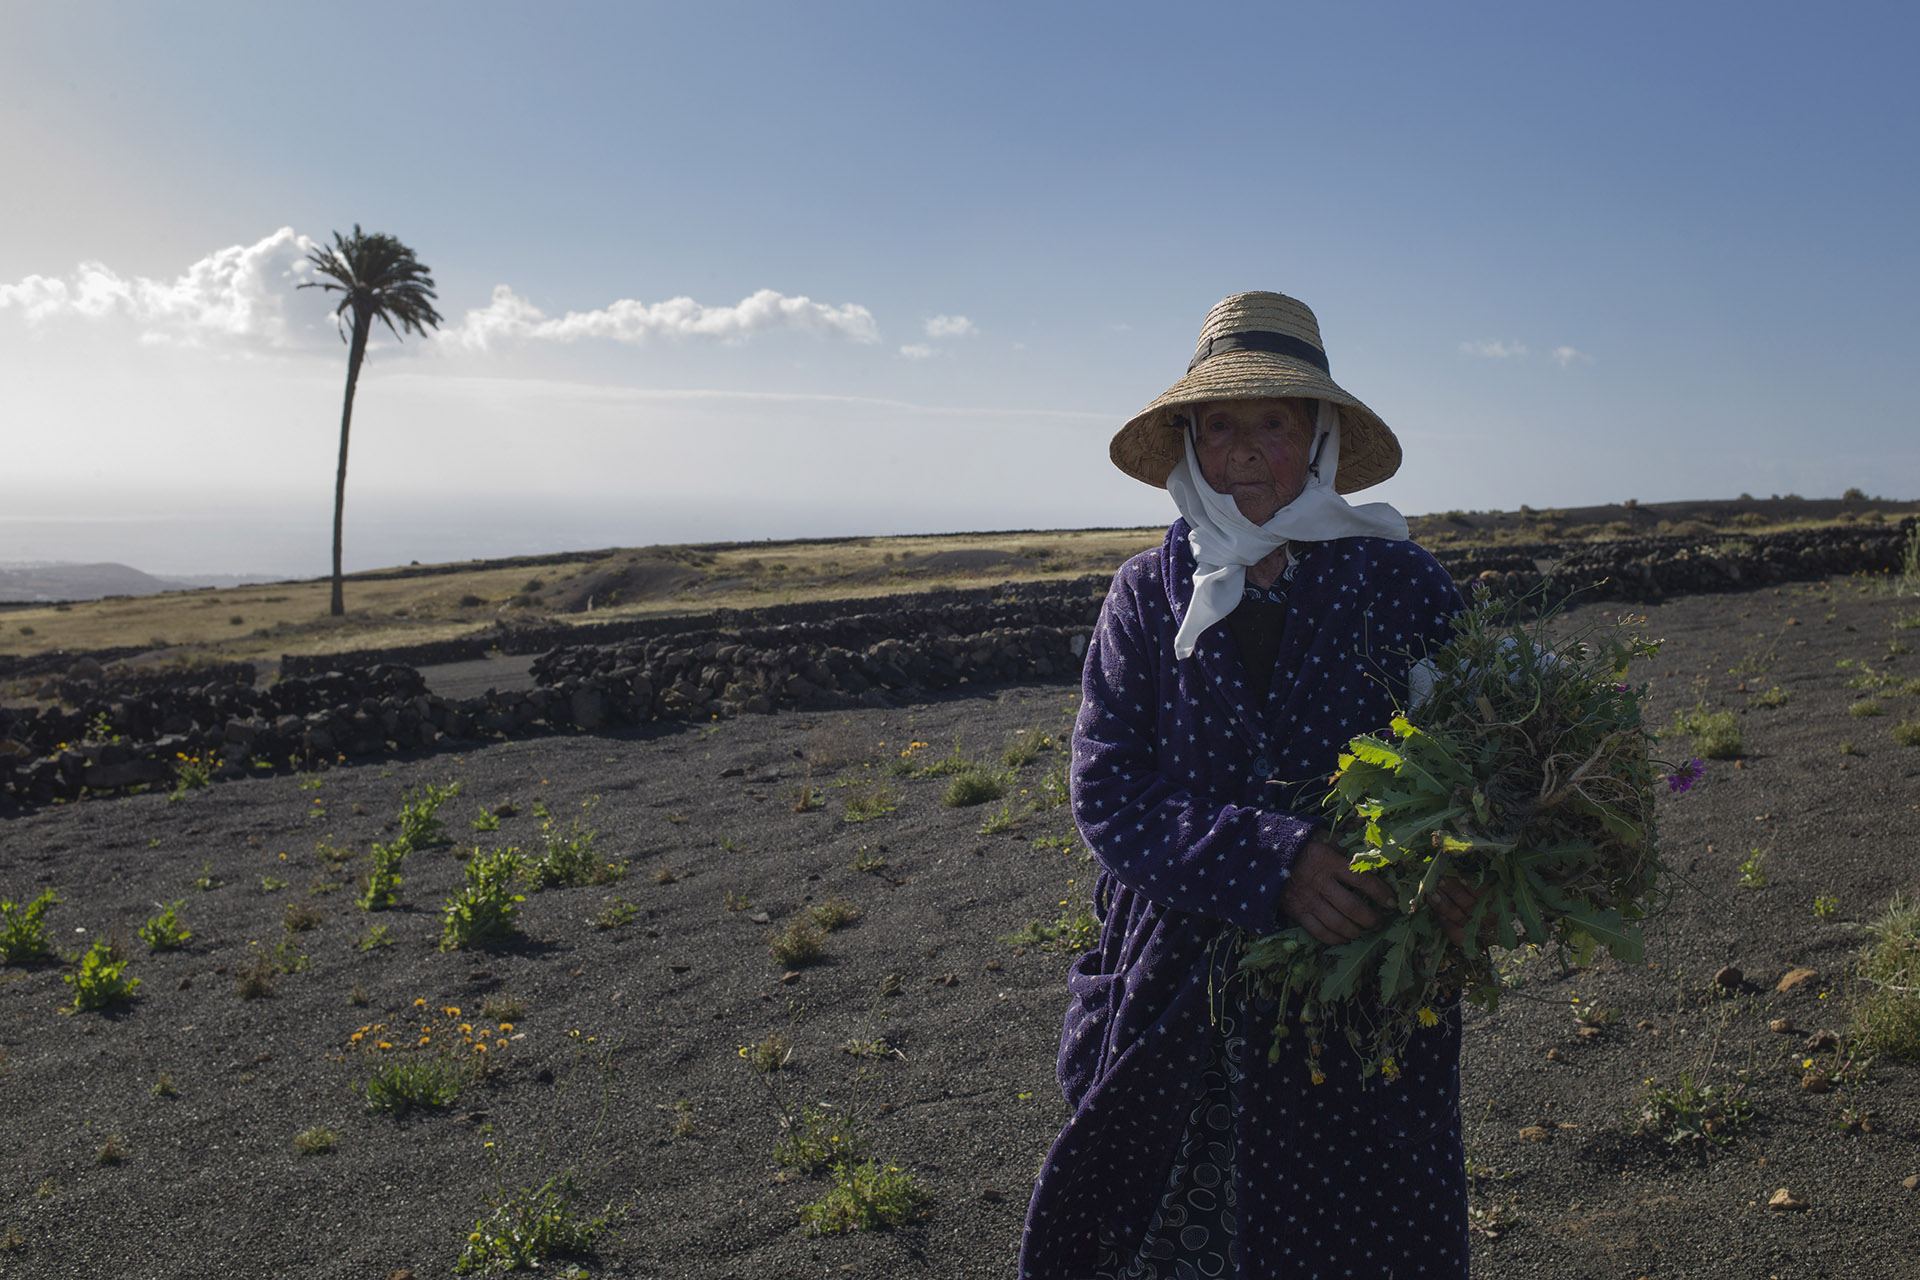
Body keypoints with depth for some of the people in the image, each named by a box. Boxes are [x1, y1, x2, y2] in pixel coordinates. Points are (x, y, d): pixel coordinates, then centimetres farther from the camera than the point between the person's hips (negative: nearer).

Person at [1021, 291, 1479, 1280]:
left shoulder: (1399, 582, -3)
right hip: (1178, 1012, 1)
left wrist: (1462, 875, -25)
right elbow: (1107, 796, -8)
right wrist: (1273, 862, -23)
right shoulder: (1149, 595, -1)